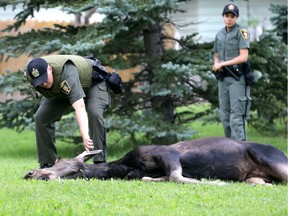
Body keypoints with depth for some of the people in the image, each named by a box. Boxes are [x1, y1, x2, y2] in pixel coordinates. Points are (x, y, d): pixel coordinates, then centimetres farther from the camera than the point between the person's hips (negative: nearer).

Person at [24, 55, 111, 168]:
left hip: (92, 81, -6)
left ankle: (100, 162, -25)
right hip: (59, 91, 6)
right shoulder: (30, 73, -28)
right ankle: (47, 164, 0)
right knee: (41, 117, -9)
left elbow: (79, 107, -57)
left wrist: (85, 136, -66)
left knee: (94, 114, -30)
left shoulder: (67, 73, -47)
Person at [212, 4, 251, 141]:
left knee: (236, 115, -14)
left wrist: (222, 64, -12)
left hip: (237, 78, -7)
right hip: (223, 78, 7)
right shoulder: (220, 35, 13)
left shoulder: (242, 32, -7)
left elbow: (243, 57, -15)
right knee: (225, 116, 8)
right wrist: (216, 65, -3)